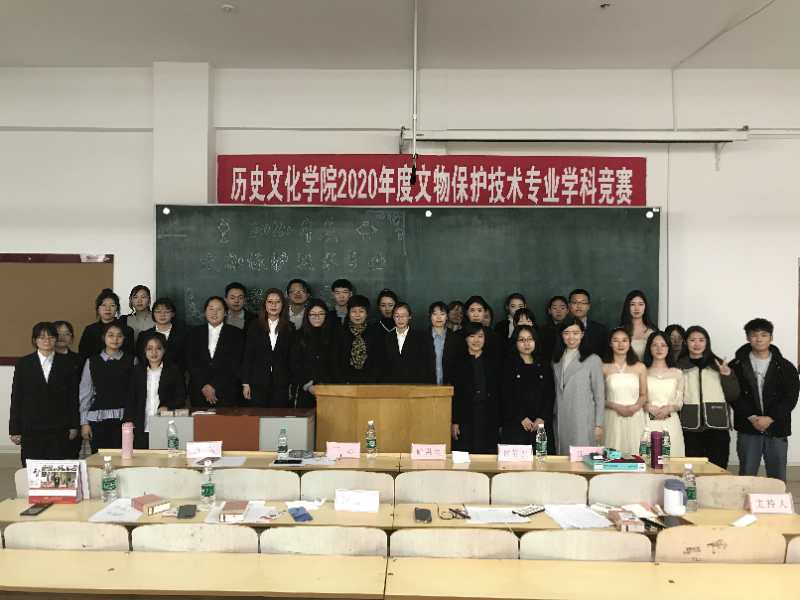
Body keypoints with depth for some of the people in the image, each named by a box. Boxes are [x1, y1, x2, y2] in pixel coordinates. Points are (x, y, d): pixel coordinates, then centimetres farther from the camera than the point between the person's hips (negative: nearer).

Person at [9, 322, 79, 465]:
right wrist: (15, 429, 1)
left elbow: (73, 396, 6)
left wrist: (74, 426, 2)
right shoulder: (23, 364, 5)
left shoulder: (66, 364, 6)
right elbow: (16, 397, 4)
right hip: (31, 429, 0)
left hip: (60, 429, 0)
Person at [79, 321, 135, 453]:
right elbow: (84, 393, 9)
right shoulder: (92, 362, 8)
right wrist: (84, 422, 5)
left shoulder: (131, 361, 4)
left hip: (123, 418, -1)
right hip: (98, 418, 1)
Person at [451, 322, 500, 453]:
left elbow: (498, 394, 10)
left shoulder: (492, 363, 11)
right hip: (465, 420, -1)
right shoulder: (458, 362, 5)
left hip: (488, 419, 2)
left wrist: (499, 422, 5)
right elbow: (452, 394, 1)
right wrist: (454, 422, -5)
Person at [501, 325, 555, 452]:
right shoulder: (509, 366, 6)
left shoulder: (544, 367, 14)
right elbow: (506, 396, -2)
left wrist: (542, 418, -7)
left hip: (542, 425, 2)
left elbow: (550, 396, 7)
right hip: (515, 425, -2)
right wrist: (521, 418, -11)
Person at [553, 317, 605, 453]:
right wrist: (555, 416, 11)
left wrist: (599, 425, -5)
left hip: (584, 422, -5)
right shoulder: (556, 361, 13)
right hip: (561, 422, 5)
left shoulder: (593, 360, -4)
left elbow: (600, 396, -3)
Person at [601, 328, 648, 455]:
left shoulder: (640, 367, 6)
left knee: (634, 453, 1)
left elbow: (643, 395, 11)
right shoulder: (604, 368, 0)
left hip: (635, 418, 2)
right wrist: (617, 407, -13)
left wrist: (635, 407, -8)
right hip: (613, 419, -1)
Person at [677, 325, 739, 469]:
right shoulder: (680, 367, 7)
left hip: (717, 427, 1)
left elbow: (733, 396, 9)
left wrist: (727, 375, -5)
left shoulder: (718, 365, 11)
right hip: (690, 429, -1)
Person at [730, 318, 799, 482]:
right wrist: (752, 417, -14)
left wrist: (770, 418, -13)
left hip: (777, 429, 1)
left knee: (778, 479, 6)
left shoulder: (785, 367, 5)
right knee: (746, 476, 4)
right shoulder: (737, 365, 3)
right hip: (748, 429, -1)